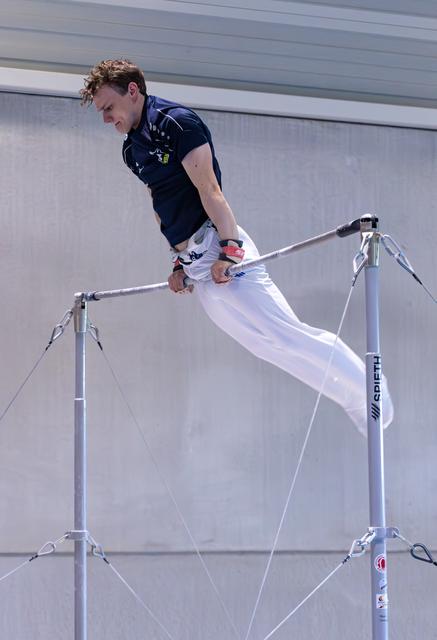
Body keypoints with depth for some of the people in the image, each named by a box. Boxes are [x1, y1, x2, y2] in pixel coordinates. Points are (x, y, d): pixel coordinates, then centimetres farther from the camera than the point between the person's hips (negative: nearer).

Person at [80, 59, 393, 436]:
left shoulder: (176, 122, -7)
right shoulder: (132, 150, 19)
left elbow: (209, 189, -15)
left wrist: (229, 249, -22)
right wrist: (178, 263, 16)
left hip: (216, 245, -8)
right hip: (197, 268, 8)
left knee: (285, 331, -13)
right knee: (270, 345, 6)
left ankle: (369, 388, -3)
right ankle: (358, 404, 10)